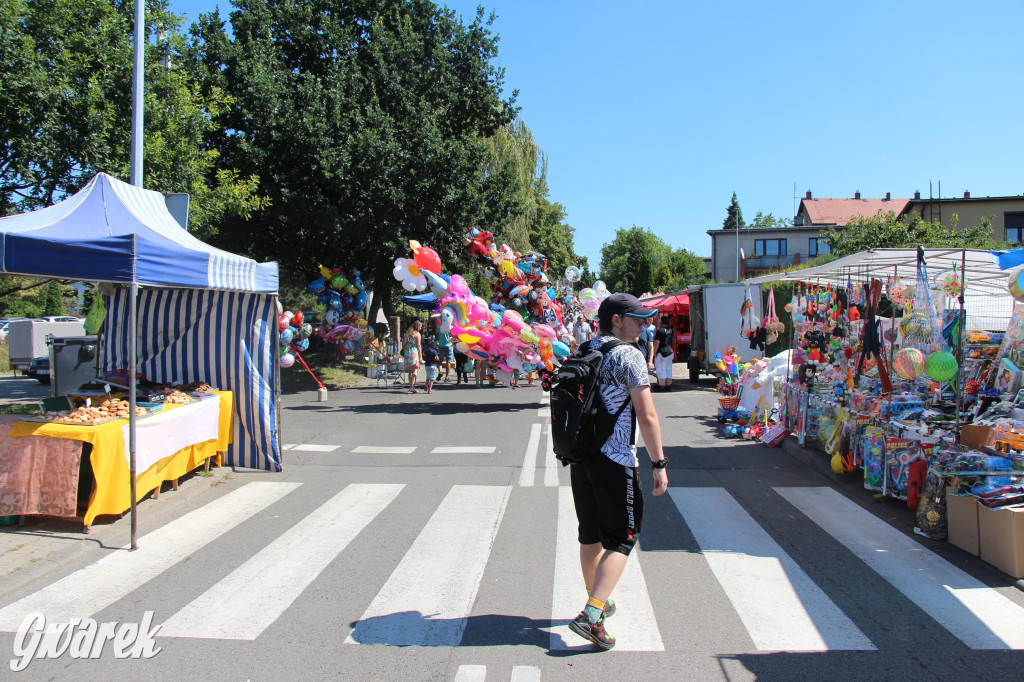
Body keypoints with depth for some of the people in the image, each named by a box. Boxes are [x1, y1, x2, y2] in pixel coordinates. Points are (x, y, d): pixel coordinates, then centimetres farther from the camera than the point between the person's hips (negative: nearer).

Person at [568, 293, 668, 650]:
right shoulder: (628, 355, -11)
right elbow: (646, 416, -15)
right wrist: (659, 464, -10)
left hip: (580, 456, 8)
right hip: (615, 460, -7)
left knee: (590, 534, 19)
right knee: (621, 538, 2)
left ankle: (598, 601, 36)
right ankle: (591, 615, -7)